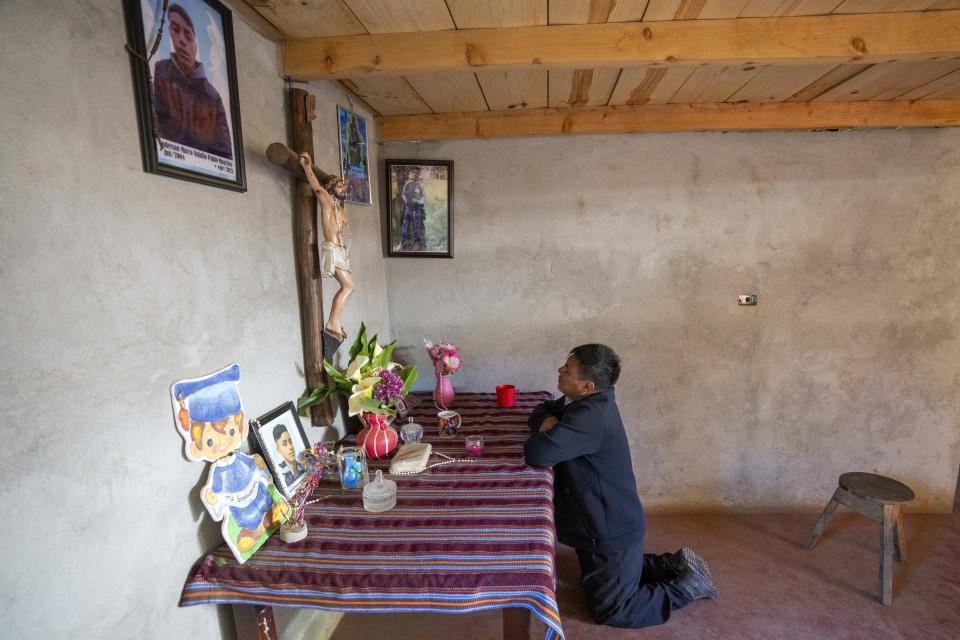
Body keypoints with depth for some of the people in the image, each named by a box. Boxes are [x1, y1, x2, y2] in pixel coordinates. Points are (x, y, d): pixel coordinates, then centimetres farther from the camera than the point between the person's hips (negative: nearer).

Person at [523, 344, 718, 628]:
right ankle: (674, 564, 32)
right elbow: (542, 410, 12)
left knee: (610, 610, 10)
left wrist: (546, 434, -19)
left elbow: (538, 454, -42)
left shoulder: (590, 415, -33)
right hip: (603, 523, 10)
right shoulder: (588, 401, -2)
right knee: (594, 582, 30)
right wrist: (548, 421, -12)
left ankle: (687, 584, 18)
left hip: (611, 530, -10)